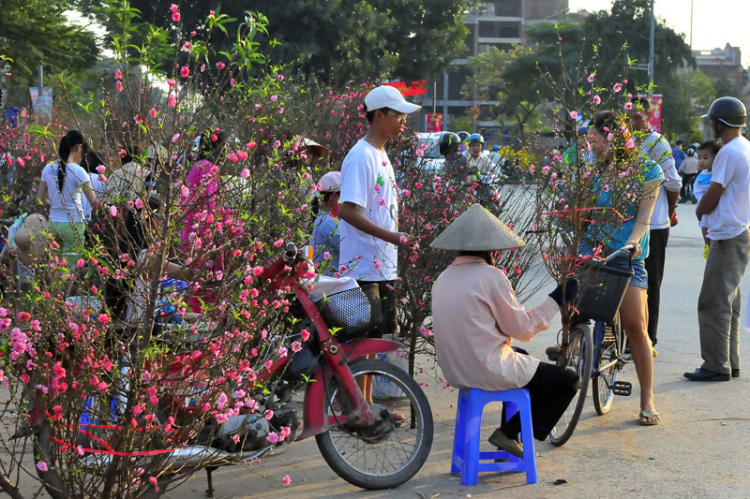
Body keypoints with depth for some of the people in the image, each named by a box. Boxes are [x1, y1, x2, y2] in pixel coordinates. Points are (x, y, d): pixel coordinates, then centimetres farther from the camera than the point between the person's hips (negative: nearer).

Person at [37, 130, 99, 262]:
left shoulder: (48, 168, 4)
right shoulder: (77, 171, -12)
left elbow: (41, 200, 10)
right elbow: (94, 202, -12)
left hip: (53, 224, 6)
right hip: (73, 225, -6)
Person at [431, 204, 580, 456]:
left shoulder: (443, 279, 6)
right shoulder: (492, 277, -16)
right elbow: (523, 329, -10)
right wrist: (556, 300, 0)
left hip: (455, 372, 8)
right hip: (490, 372, -8)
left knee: (525, 363, 34)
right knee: (568, 381, 7)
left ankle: (509, 435, 29)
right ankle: (509, 432, 5)